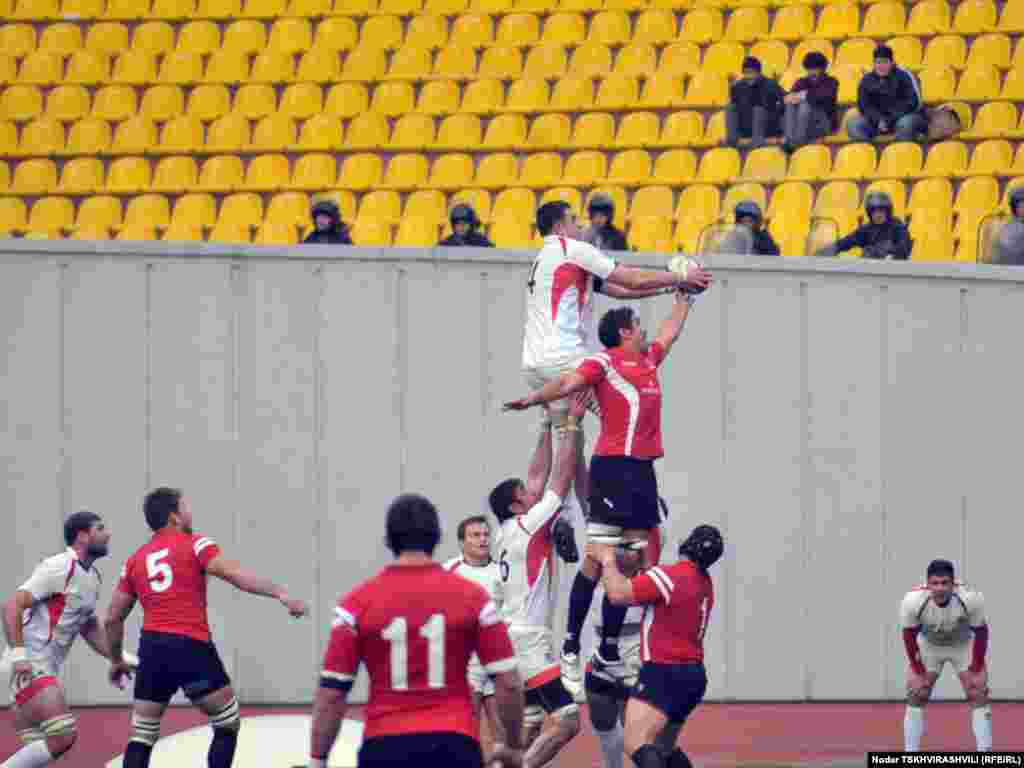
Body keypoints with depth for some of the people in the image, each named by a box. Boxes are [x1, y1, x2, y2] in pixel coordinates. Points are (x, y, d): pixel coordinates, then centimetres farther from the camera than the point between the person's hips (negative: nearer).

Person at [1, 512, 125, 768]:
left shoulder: (92, 577, 15)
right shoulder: (59, 568, -13)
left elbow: (89, 628, 28)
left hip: (47, 669, 10)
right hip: (30, 667, -10)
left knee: (37, 747, 8)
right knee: (63, 735, -19)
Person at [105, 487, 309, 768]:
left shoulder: (135, 560, 17)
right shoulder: (195, 545, 3)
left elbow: (113, 619, 19)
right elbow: (233, 574, -13)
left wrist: (116, 660, 33)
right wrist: (280, 594, -18)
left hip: (152, 647, 4)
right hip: (191, 646, -4)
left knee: (142, 737, 9)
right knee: (228, 725, 10)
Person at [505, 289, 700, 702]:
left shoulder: (648, 359, 21)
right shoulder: (604, 362, -2)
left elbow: (669, 331, 39)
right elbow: (569, 383, -16)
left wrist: (684, 298, 48)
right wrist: (533, 398, -29)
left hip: (643, 470, 8)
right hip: (613, 466, -8)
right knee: (597, 560, -9)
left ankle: (609, 652, 12)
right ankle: (571, 647, -6)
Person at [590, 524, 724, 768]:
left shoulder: (669, 576, -16)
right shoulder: (704, 583, 12)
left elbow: (618, 593, -17)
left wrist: (608, 559, -2)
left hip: (665, 673, -9)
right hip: (693, 673, 9)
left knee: (637, 745, -20)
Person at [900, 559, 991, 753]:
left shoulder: (971, 599, -35)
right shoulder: (912, 601, -34)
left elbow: (981, 633, -18)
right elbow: (909, 635, -16)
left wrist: (976, 670, -17)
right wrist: (918, 671, -15)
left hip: (964, 645, 0)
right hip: (928, 645, 1)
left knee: (979, 696, -8)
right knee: (915, 697, -5)